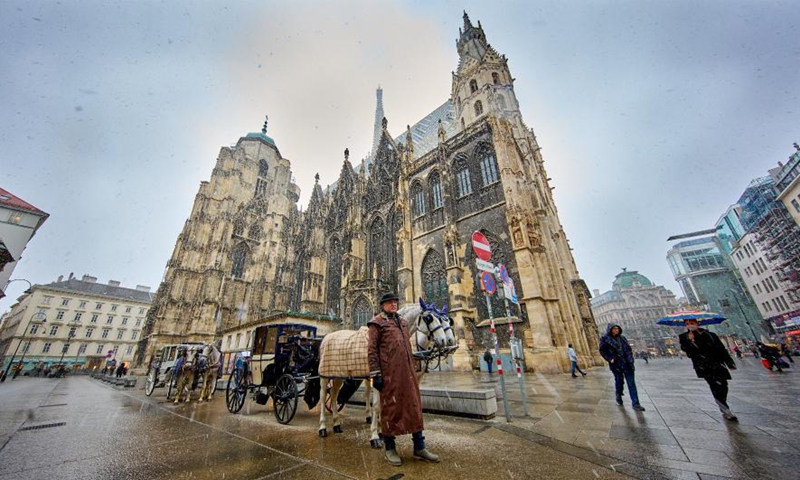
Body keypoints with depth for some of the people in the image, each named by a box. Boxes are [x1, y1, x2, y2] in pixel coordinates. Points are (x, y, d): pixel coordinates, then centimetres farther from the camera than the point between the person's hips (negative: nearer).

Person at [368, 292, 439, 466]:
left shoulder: (403, 322, 16)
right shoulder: (377, 323, -3)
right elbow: (372, 350, -7)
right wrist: (375, 374, -12)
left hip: (407, 372, 7)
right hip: (389, 373, -6)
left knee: (414, 406, 11)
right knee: (390, 407, 6)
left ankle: (419, 448, 25)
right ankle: (390, 448, 25)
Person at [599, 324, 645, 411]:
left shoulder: (622, 338, 11)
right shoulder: (605, 339, -5)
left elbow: (629, 349, 16)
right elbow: (602, 351, -3)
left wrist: (631, 360, 5)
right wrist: (610, 359, -11)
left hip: (627, 364, 4)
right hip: (616, 365, -4)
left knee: (631, 383, 0)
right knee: (619, 382, 6)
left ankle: (635, 404, 4)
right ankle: (619, 397, 30)